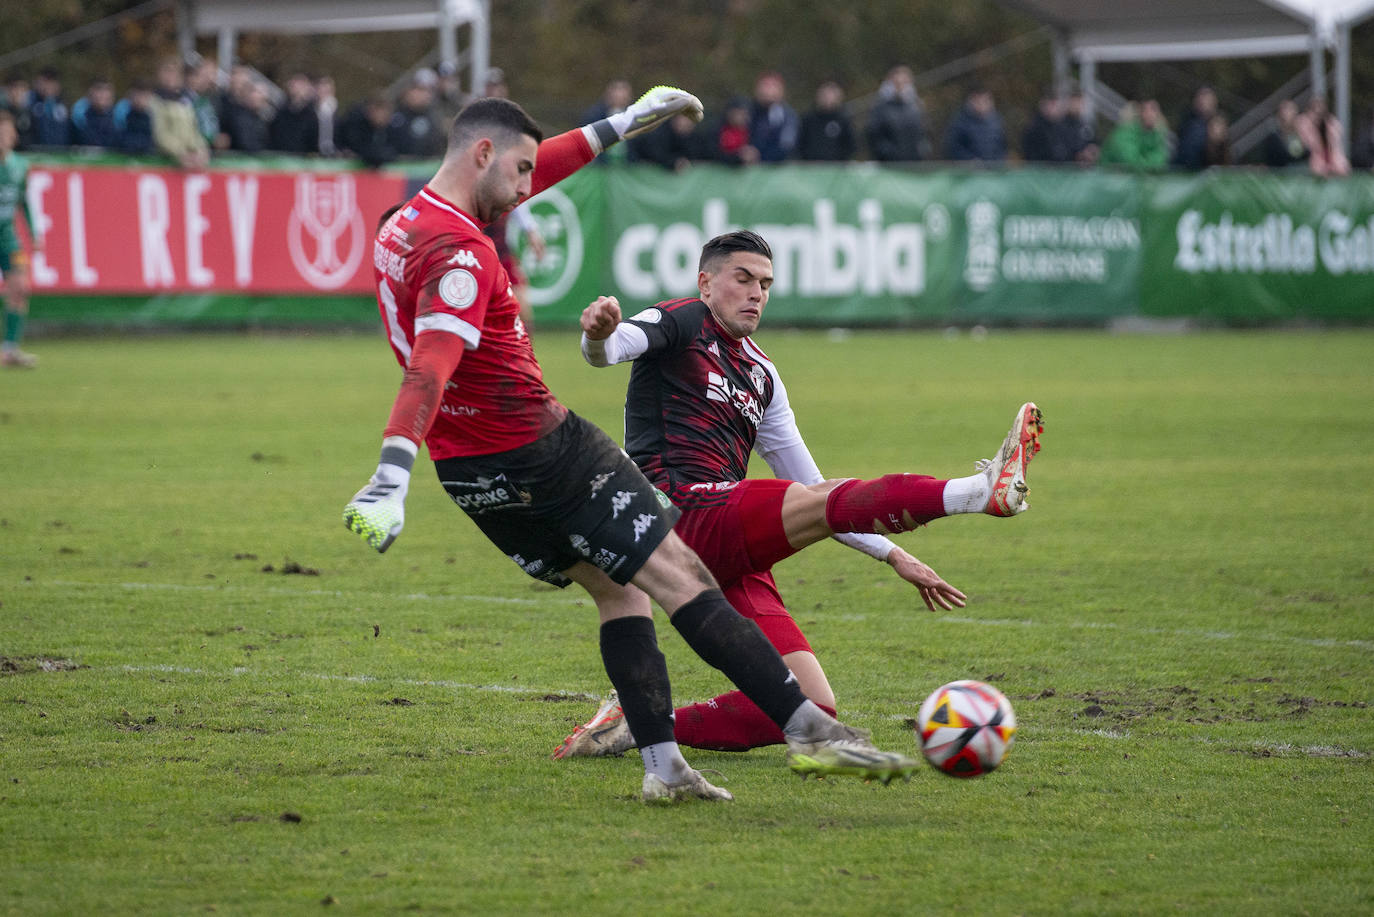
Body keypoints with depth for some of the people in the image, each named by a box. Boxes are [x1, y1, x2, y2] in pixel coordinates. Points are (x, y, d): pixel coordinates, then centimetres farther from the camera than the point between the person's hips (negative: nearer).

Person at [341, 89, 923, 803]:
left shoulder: (406, 225, 9)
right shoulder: (462, 254, -22)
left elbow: (521, 175, 23)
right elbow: (427, 374, -35)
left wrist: (620, 125, 30)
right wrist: (390, 482, -45)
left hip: (469, 471, 10)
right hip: (537, 449, -10)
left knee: (616, 587, 16)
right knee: (679, 576, -7)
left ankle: (662, 765, 6)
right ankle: (812, 732, -9)